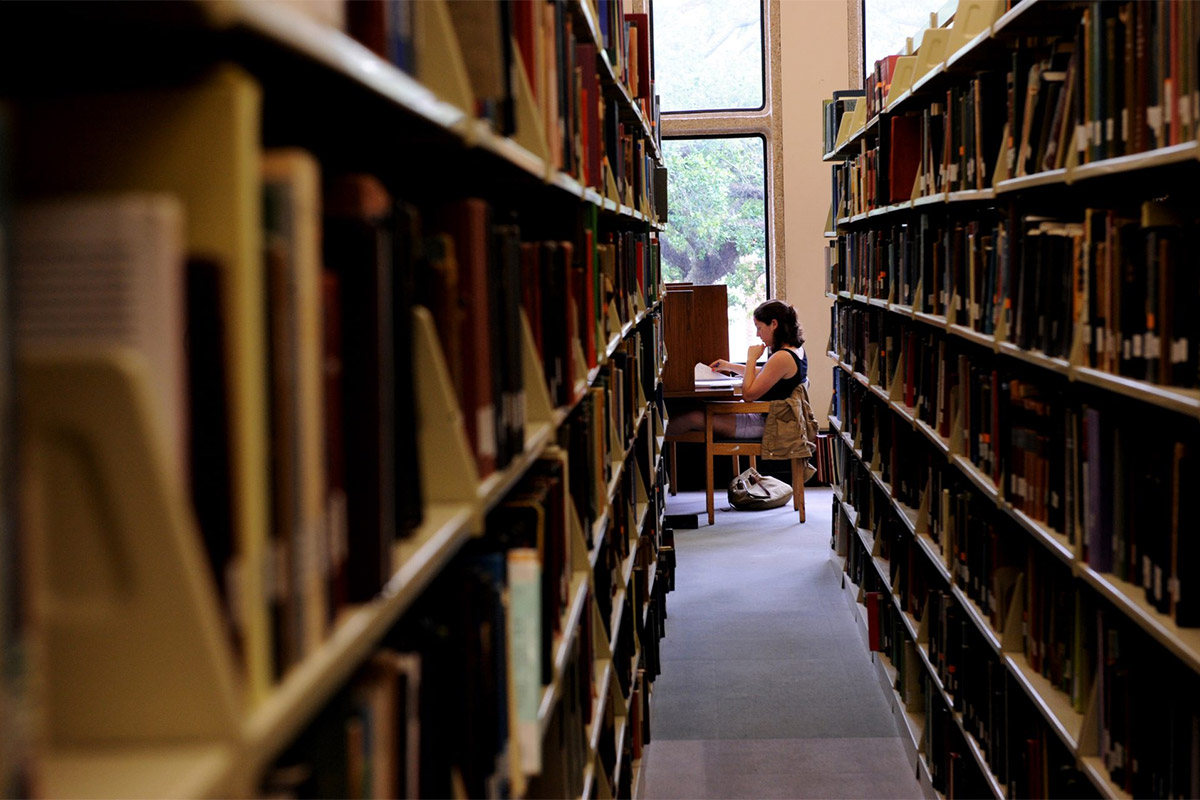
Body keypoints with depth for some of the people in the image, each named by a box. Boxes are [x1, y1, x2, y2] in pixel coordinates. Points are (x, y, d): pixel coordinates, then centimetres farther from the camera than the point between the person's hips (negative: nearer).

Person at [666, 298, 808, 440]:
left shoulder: (782, 358, -24)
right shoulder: (796, 350, 8)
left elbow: (748, 394, -22)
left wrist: (751, 359, -13)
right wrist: (730, 366, 22)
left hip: (767, 424, -10)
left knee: (693, 418, -8)